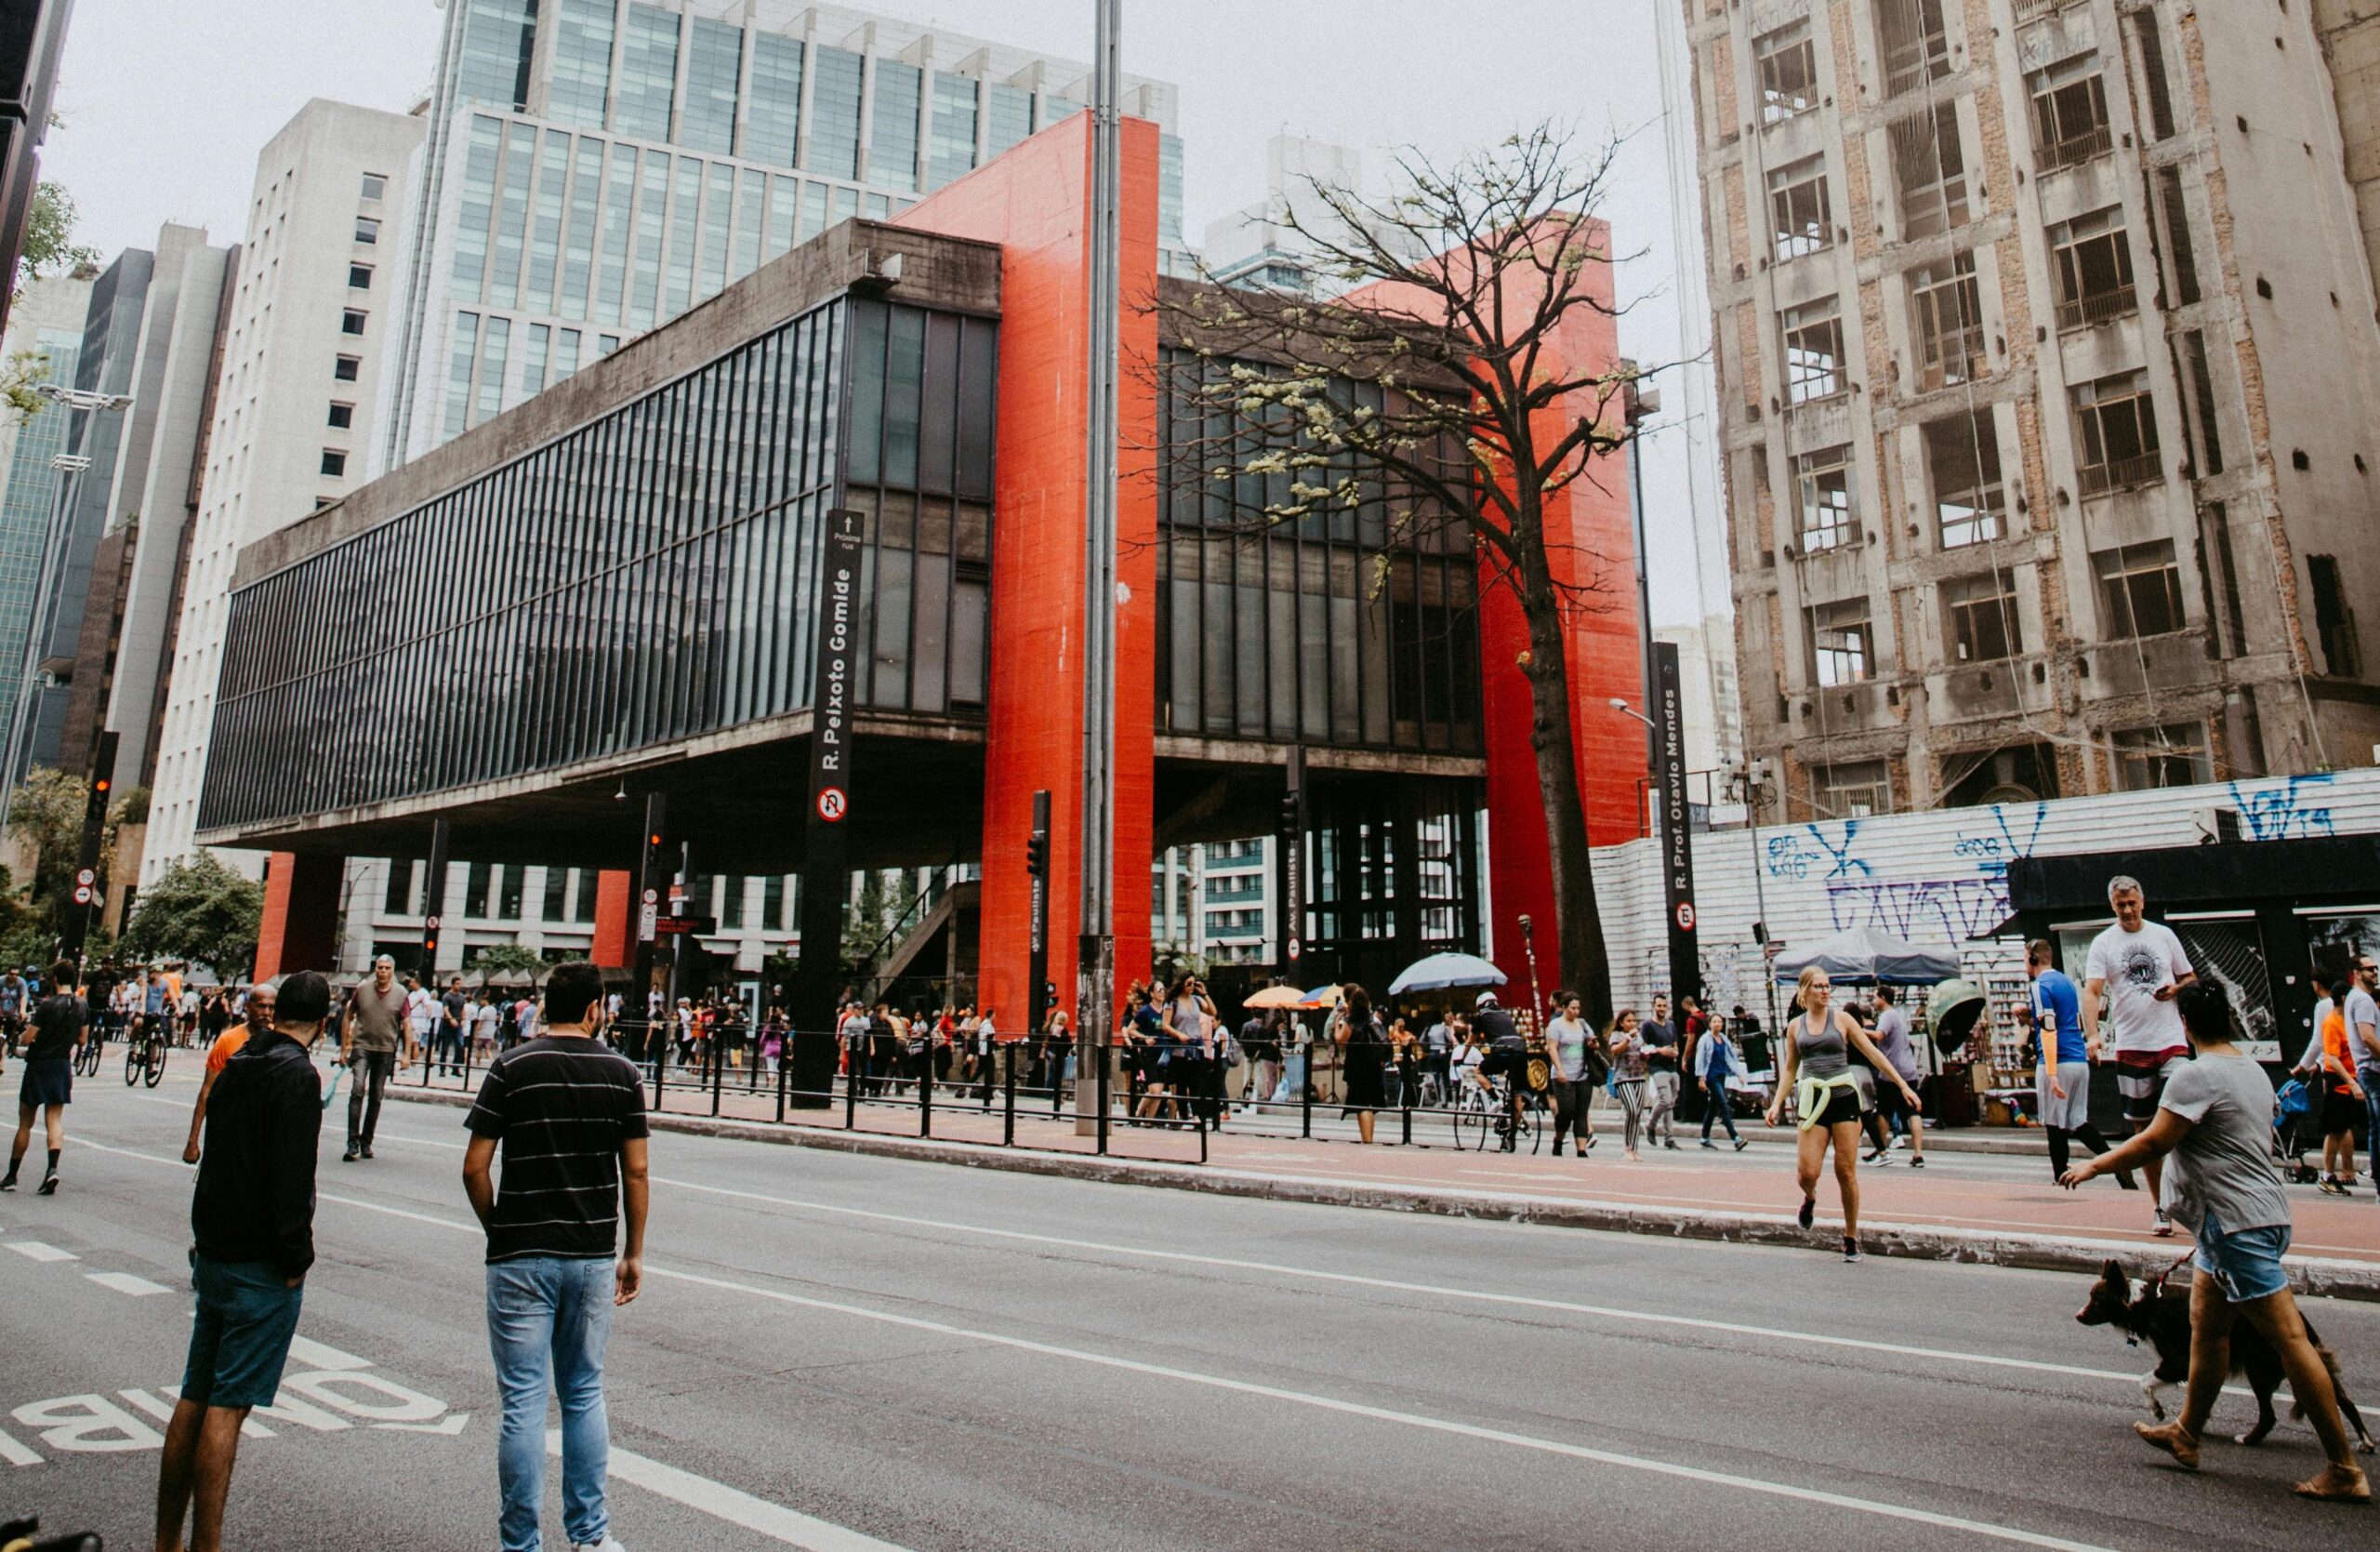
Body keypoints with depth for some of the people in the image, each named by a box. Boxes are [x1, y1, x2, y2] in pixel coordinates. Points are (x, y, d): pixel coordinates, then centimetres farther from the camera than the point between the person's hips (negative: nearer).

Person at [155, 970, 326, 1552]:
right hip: (261, 1268, -8)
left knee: (194, 1398, 14)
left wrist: (207, 1244, 22)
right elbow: (291, 1177, -22)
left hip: (213, 1257, 8)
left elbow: (216, 1157, 16)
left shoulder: (238, 1064, 10)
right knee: (227, 1406, -4)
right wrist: (297, 1258, -13)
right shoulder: (296, 1075, -17)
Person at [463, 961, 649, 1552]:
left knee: (524, 1403, 5)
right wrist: (633, 1254, 9)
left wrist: (496, 1230, 9)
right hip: (593, 1258, 2)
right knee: (585, 1394, 16)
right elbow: (635, 1172, -1)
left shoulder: (512, 1068, -5)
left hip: (521, 1258, -2)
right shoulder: (621, 1073, -1)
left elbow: (475, 1166, -7)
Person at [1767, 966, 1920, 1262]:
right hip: (1812, 1101, 1)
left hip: (1844, 1097, -1)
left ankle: (1851, 1237, 15)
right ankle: (1810, 1198, 27)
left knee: (1846, 1173, 0)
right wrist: (1777, 1103, 6)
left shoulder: (1841, 1019, 3)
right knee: (1806, 1172, -9)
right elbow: (1789, 1068, 14)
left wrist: (1903, 1085, 0)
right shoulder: (1795, 1026, 9)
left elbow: (1872, 1053, 5)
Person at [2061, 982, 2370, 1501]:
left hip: (2238, 1224, -10)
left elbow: (2152, 1144, -19)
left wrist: (2094, 1166, -6)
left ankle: (2345, 1468, 3)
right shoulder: (2253, 1070, 12)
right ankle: (2186, 1434, 25)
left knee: (2288, 1337, -4)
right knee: (2206, 1327, 15)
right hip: (2259, 1211, 10)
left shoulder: (2196, 1076, -18)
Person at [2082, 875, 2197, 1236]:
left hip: (2171, 1042, 1)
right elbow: (2092, 991, -10)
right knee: (2144, 1130, 6)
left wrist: (2176, 988, -7)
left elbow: (2190, 978, 16)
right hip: (2130, 1047, -1)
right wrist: (2092, 1034, -24)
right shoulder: (2104, 943, 0)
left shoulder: (2164, 935, 7)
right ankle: (2161, 1207, 16)